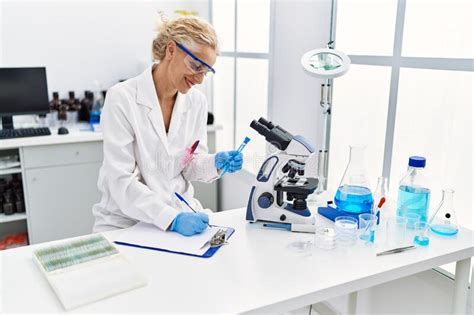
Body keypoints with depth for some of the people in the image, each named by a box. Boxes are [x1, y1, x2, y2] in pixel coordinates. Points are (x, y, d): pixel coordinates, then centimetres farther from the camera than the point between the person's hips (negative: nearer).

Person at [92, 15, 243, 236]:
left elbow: (190, 164, 8)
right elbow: (120, 181, -18)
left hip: (182, 212, 4)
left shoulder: (197, 101, 0)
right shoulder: (122, 98, -14)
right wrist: (171, 218, -26)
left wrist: (215, 163, -12)